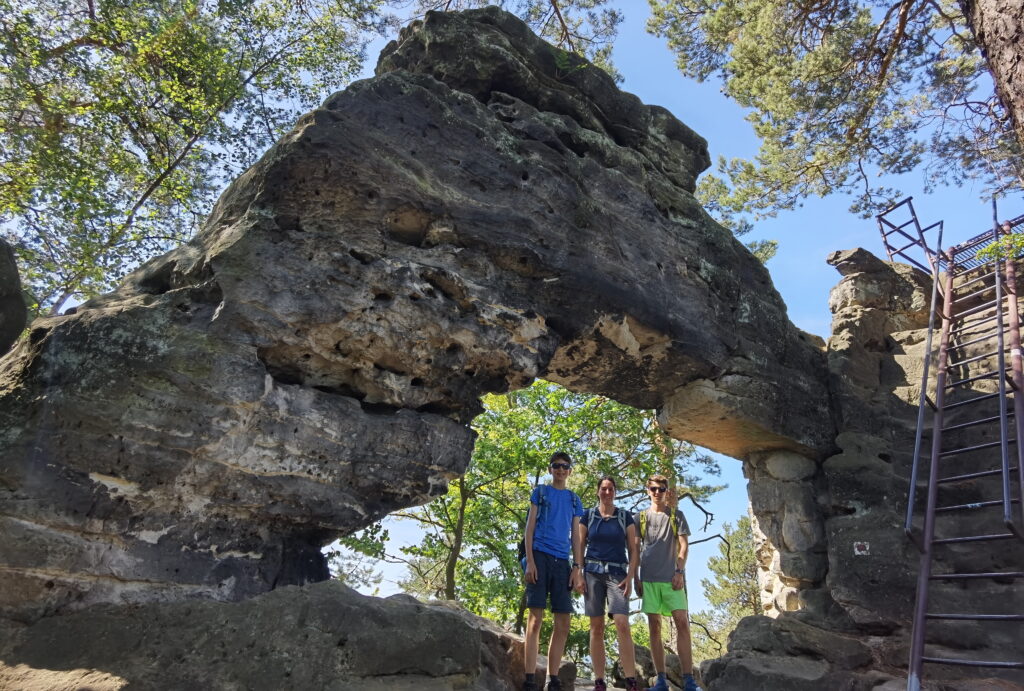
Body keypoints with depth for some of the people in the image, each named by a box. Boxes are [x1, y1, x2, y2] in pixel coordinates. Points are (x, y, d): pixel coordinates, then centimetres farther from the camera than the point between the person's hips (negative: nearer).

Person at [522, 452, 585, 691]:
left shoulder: (574, 499, 18)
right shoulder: (540, 491, 10)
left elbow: (576, 536, 15)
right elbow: (529, 527, 4)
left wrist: (577, 568, 3)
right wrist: (530, 561, -7)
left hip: (562, 562, 4)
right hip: (540, 556, -4)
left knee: (562, 624, 1)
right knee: (535, 618, -8)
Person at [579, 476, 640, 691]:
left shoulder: (625, 516, 7)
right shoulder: (588, 515, 8)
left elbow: (633, 550, 6)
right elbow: (579, 547, 8)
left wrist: (630, 577, -5)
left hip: (617, 574, -1)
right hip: (593, 573, 1)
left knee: (622, 625, -14)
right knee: (596, 628, 1)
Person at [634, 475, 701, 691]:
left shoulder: (677, 515, 11)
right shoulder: (641, 517, 11)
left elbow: (683, 545, 4)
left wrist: (679, 571, -8)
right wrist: (635, 577, 2)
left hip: (672, 577, -1)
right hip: (649, 578, 1)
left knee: (682, 623, -9)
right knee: (654, 627, 2)